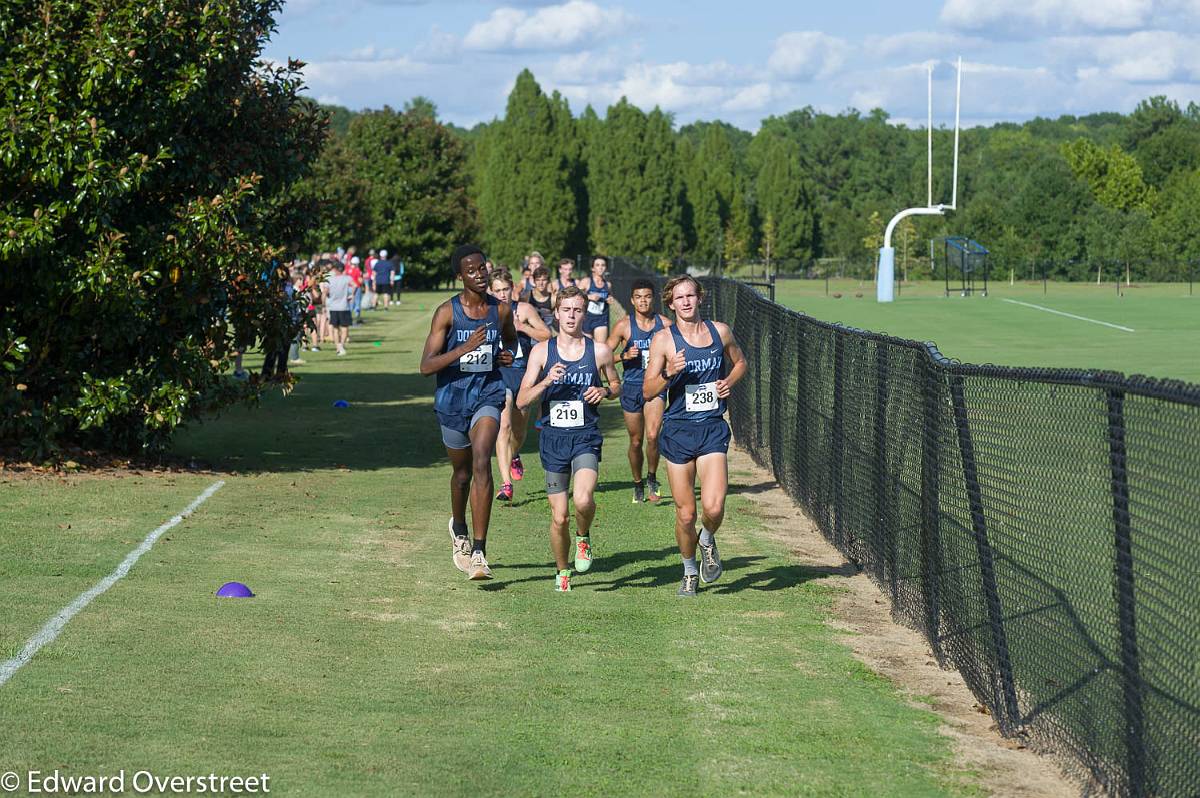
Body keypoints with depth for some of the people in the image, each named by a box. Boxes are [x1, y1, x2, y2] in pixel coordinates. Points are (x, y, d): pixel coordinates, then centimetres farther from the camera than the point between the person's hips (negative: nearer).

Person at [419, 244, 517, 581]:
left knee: (481, 463, -22)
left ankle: (479, 553, -24)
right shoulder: (447, 312, -9)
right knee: (462, 474, 16)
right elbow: (426, 366, -15)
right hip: (452, 399, 0)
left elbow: (511, 338, 24)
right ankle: (459, 528, 50)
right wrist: (465, 348, -27)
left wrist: (507, 354, 1)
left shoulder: (501, 310, 0)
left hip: (487, 395, 0)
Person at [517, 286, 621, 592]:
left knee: (583, 500, -26)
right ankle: (562, 572, 27)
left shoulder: (600, 350, 1)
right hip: (553, 438, 1)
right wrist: (546, 382, -19)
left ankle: (583, 537, 7)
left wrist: (605, 391, -5)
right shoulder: (541, 351, 1)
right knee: (559, 516, 3)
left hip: (586, 437, -1)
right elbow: (522, 400, -2)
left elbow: (617, 385, 18)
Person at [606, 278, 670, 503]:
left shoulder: (665, 324, 2)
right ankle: (638, 485, 28)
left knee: (652, 435, -18)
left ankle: (652, 478, 4)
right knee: (636, 441, 8)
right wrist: (625, 356, -15)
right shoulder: (624, 326, -2)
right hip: (631, 386, 0)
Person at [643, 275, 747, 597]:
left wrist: (729, 382, 4)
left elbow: (739, 362, 24)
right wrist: (670, 373, -23)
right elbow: (648, 391, -5)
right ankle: (690, 572, 28)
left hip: (712, 428, 1)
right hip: (678, 429, -1)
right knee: (685, 513, 4)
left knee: (713, 506, -16)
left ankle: (708, 540, 18)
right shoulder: (664, 339, -3)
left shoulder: (720, 331, 4)